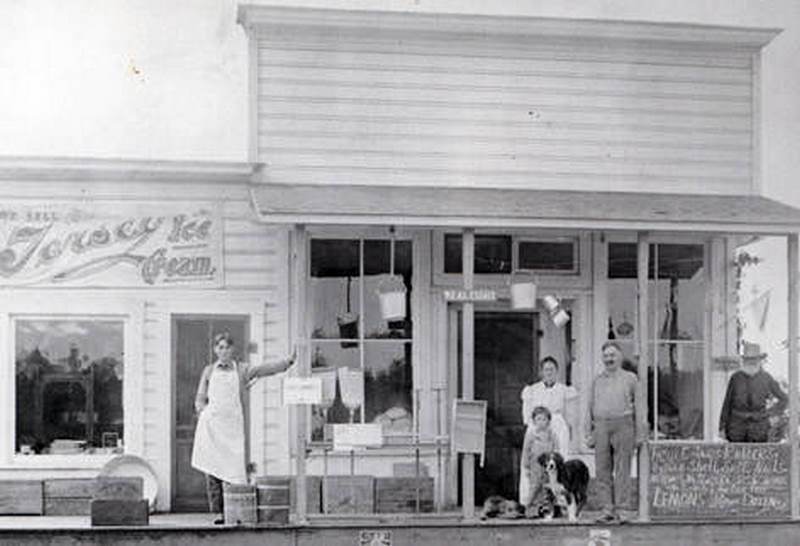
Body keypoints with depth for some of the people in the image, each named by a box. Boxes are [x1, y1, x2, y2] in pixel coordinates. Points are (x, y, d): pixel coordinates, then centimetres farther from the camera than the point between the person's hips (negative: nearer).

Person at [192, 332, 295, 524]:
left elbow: (270, 369, 2)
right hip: (211, 425, 1)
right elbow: (199, 400, 16)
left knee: (235, 469, -9)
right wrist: (204, 411, -3)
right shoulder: (209, 371, 14)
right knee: (212, 470, -3)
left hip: (233, 424, -1)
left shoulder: (242, 370, 11)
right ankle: (217, 512, 0)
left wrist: (290, 360, -10)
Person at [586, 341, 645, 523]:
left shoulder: (630, 379, 8)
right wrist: (589, 433, 11)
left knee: (622, 469, -3)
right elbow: (590, 408, 17)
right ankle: (607, 509, 3)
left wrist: (640, 433, -1)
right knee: (602, 470, 0)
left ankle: (618, 509, 0)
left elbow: (638, 407, 6)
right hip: (601, 426, 3)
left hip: (623, 425, -3)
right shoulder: (597, 380, 16)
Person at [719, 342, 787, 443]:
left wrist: (769, 414, 1)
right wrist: (722, 427, 4)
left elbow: (784, 399, 10)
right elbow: (727, 403, 5)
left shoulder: (766, 379, -1)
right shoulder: (735, 378, 0)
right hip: (737, 426, 1)